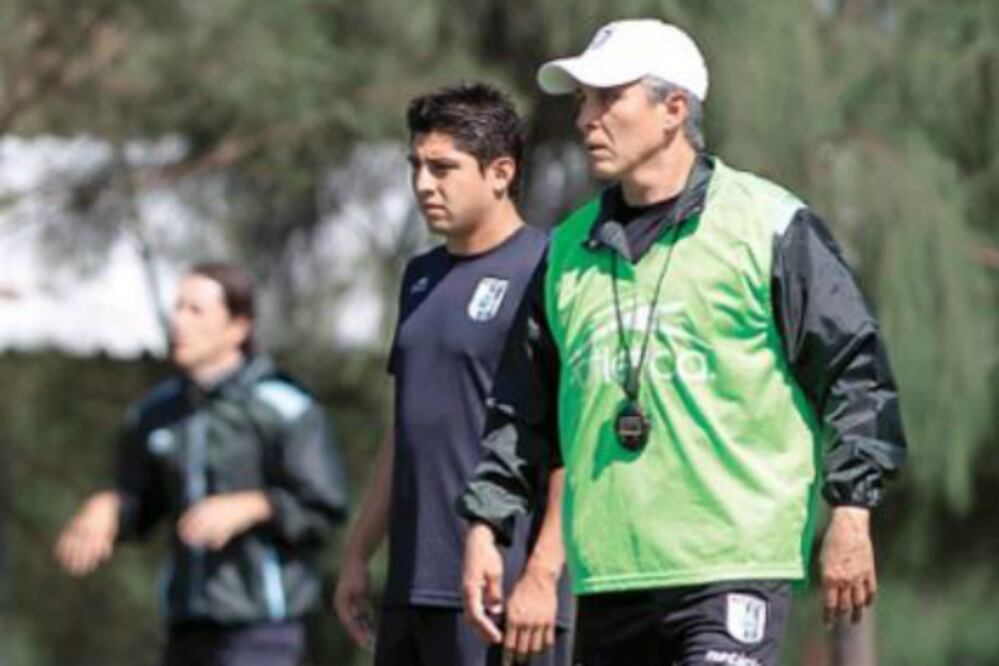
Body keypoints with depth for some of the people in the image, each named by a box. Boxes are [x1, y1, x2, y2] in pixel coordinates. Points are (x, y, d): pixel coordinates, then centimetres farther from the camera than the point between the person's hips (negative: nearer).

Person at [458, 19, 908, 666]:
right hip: (607, 573, 6)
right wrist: (486, 525, 13)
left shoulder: (770, 225, -1)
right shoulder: (570, 249, 15)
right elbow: (522, 408, 21)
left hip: (734, 564, -6)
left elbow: (853, 370, -2)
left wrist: (850, 515, -8)